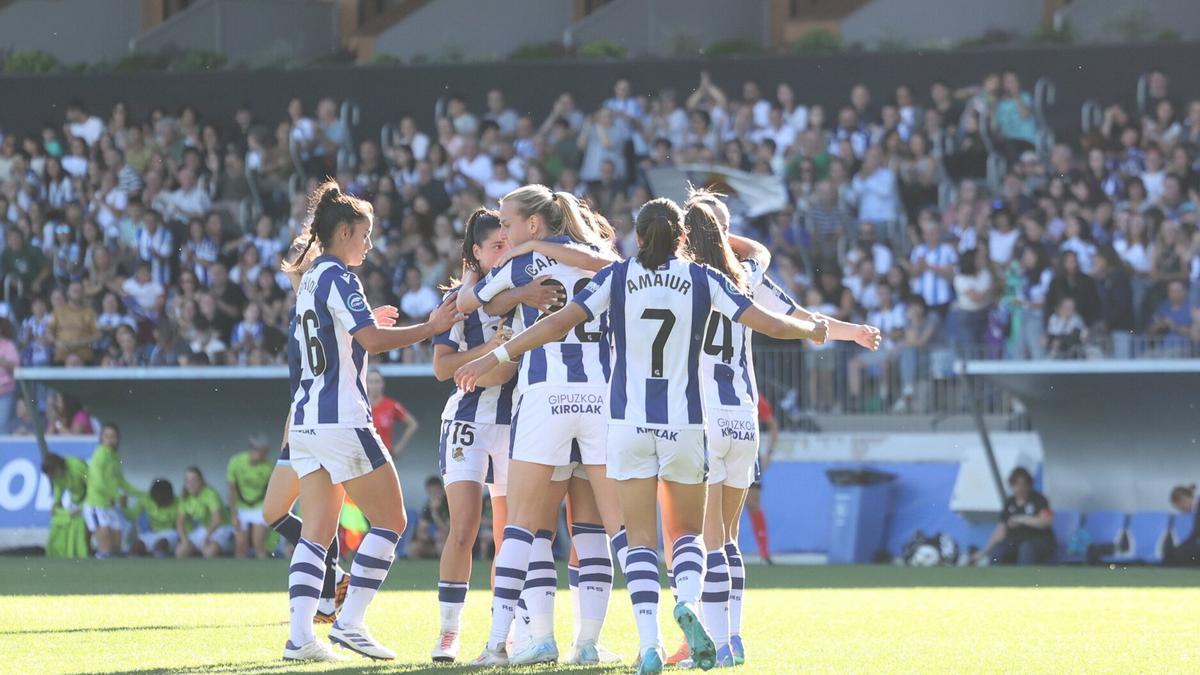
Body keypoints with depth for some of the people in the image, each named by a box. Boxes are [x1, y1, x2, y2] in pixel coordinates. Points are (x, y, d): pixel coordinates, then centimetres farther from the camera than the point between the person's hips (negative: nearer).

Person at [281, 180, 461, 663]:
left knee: (316, 531, 5)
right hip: (342, 420, -9)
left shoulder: (310, 280, 16)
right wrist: (430, 328, -15)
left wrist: (366, 325, 28)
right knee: (390, 519, 0)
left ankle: (300, 636, -5)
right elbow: (373, 340, -21)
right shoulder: (338, 278, -10)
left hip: (305, 422, 9)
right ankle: (350, 623, -5)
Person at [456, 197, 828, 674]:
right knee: (688, 531, 16)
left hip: (629, 421, 0)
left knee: (641, 539, 4)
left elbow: (560, 321, -9)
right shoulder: (703, 280, 0)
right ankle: (688, 600, -16)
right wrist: (812, 329, 20)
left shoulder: (617, 276, 0)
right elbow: (771, 324, -1)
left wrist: (496, 357, -3)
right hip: (684, 421, 0)